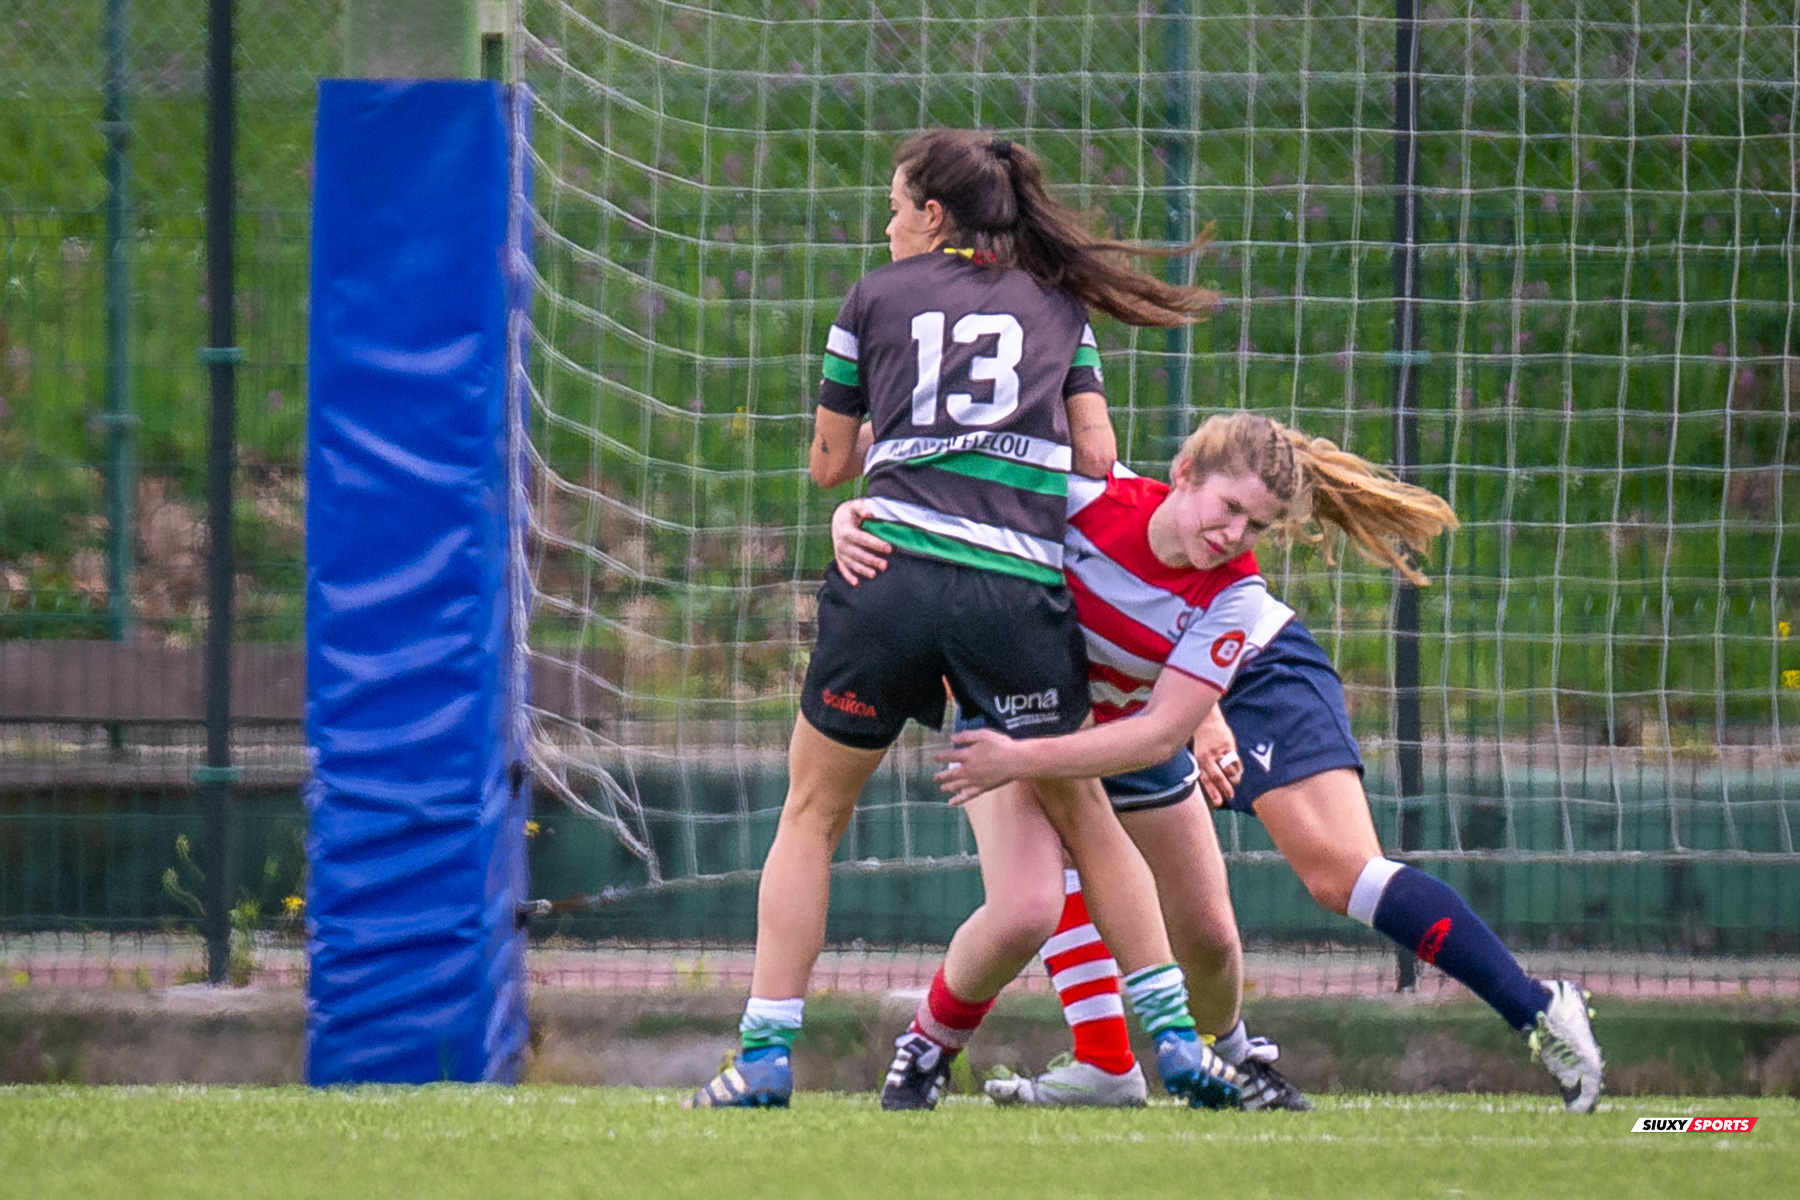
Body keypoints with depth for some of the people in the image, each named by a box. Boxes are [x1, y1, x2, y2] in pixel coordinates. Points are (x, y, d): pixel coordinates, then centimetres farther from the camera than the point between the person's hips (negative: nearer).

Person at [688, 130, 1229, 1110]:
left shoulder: (878, 297, 13)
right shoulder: (1056, 305, 17)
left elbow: (829, 463, 19)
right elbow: (1096, 455, 10)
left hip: (890, 576, -1)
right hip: (1020, 591, 1)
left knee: (812, 815, 12)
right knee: (1081, 818, 16)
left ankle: (766, 1056, 5)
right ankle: (1177, 1041, 12)